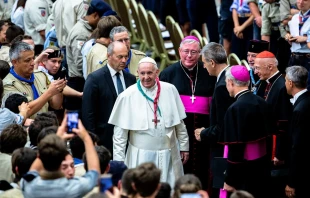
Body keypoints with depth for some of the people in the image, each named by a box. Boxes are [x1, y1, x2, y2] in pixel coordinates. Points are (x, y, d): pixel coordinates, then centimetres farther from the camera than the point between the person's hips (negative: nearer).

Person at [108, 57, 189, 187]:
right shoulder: (127, 96, -6)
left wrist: (184, 147, 13)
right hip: (140, 156, -2)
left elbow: (180, 123, 10)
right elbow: (119, 132, -4)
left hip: (168, 156, 2)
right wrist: (119, 160, -6)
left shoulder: (170, 90, 1)